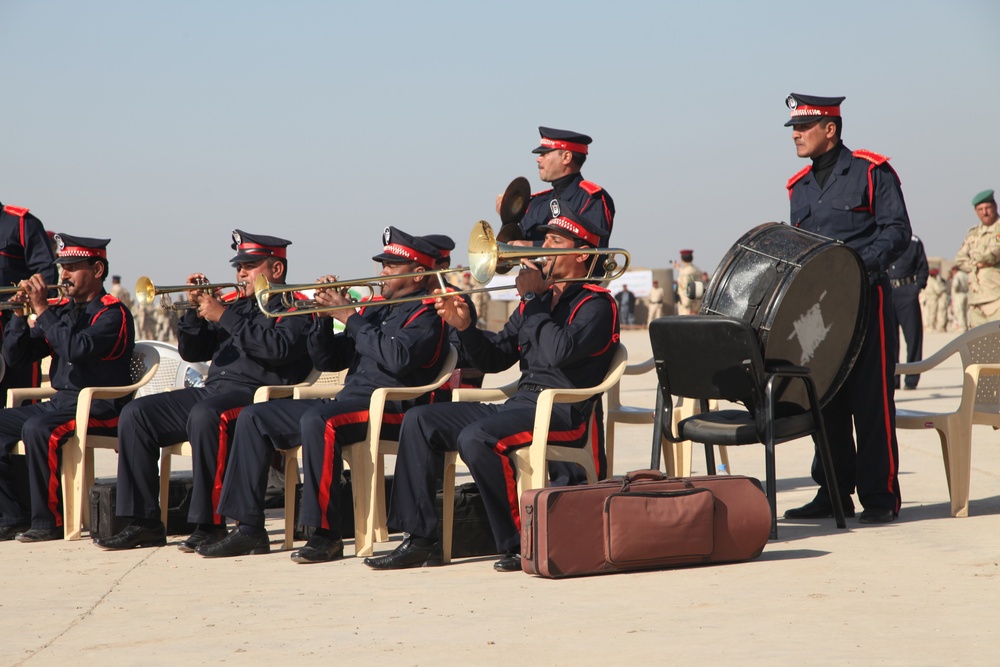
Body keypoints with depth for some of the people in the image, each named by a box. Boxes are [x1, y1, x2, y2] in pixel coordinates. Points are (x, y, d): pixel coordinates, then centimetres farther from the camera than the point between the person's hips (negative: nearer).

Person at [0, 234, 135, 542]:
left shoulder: (112, 313, -8)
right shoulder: (61, 310, 14)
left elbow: (77, 348, -27)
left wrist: (42, 310, -20)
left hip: (101, 409, -8)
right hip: (60, 402, 8)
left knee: (37, 429, -32)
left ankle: (49, 521, -22)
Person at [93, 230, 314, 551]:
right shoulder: (234, 303, 24)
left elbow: (278, 348, -18)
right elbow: (191, 352, 23)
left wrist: (223, 316, -14)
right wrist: (196, 309, 6)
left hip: (257, 394, -8)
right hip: (211, 390, 8)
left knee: (204, 415, -38)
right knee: (135, 414, -4)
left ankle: (211, 525, -30)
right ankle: (144, 522, -6)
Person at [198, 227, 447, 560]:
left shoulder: (426, 314, -2)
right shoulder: (374, 308, 22)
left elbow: (397, 358, -21)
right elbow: (327, 360, 22)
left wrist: (350, 318, -13)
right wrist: (324, 316, 4)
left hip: (391, 407, -9)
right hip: (347, 401, 9)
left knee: (317, 419, -37)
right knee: (253, 417, 3)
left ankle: (326, 535, -32)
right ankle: (249, 528, 0)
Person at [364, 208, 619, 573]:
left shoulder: (596, 304, -4)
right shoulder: (541, 299, 21)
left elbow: (559, 352, -23)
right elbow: (494, 358, 19)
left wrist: (533, 299, -12)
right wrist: (464, 326, 2)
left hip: (563, 414, -9)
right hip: (519, 404, 9)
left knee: (476, 438, -33)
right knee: (420, 420, 0)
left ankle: (524, 545, -20)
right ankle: (421, 539, -4)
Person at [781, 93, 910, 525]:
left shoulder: (871, 171, -2)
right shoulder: (799, 187, 17)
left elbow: (897, 230, -7)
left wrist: (863, 263, -21)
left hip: (865, 299, -6)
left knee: (871, 399, -5)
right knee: (825, 399, 7)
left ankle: (880, 496, 1)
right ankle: (834, 493, 14)